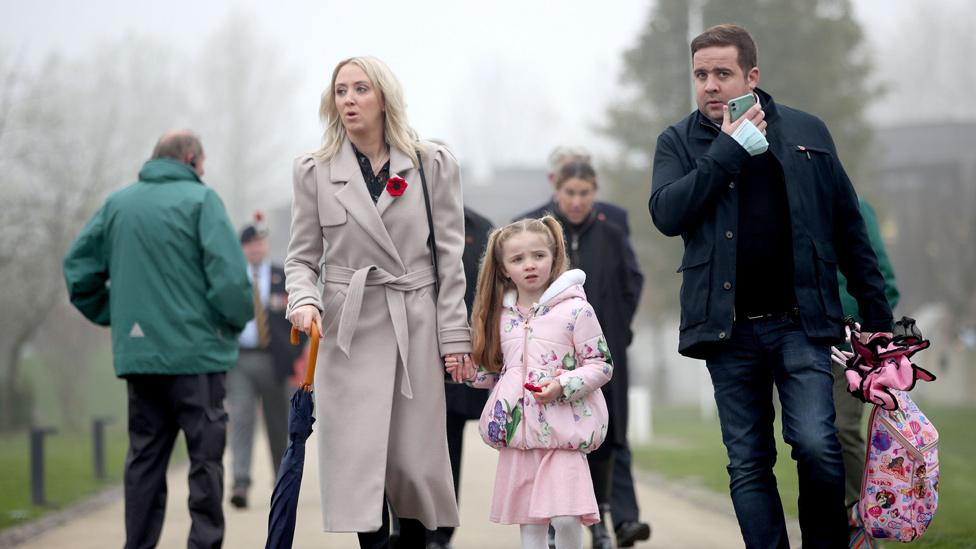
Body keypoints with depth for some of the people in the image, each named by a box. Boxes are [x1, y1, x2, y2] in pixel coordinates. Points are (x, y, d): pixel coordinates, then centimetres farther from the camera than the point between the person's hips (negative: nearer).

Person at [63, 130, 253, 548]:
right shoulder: (200, 199, -6)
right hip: (196, 351, -5)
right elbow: (229, 274, -16)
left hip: (136, 354, 5)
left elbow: (78, 266, 10)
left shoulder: (117, 203, 11)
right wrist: (239, 318, 1)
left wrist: (112, 316, 15)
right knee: (205, 456, 1)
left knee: (144, 458, 11)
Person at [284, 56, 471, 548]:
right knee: (357, 456, -6)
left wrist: (454, 333, -1)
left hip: (416, 326, 0)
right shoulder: (315, 171, 5)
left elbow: (450, 255, 3)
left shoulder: (432, 165, 4)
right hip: (348, 328, 0)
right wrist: (303, 300, -14)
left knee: (415, 457, 2)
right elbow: (302, 256, 7)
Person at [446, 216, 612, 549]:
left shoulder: (575, 309, -6)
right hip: (517, 430, 5)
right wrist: (471, 372, 5)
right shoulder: (503, 315, 11)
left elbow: (602, 366, -6)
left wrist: (563, 386, -19)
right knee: (529, 521, 10)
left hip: (562, 430, -5)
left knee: (566, 518, -13)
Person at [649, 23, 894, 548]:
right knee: (748, 464, 3)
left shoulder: (806, 132, 8)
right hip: (729, 328, 1)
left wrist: (878, 317, 8)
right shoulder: (678, 143, 6)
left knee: (816, 445, -13)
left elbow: (848, 228, 11)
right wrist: (728, 150, -12)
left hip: (800, 322, -1)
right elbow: (666, 215, -12)